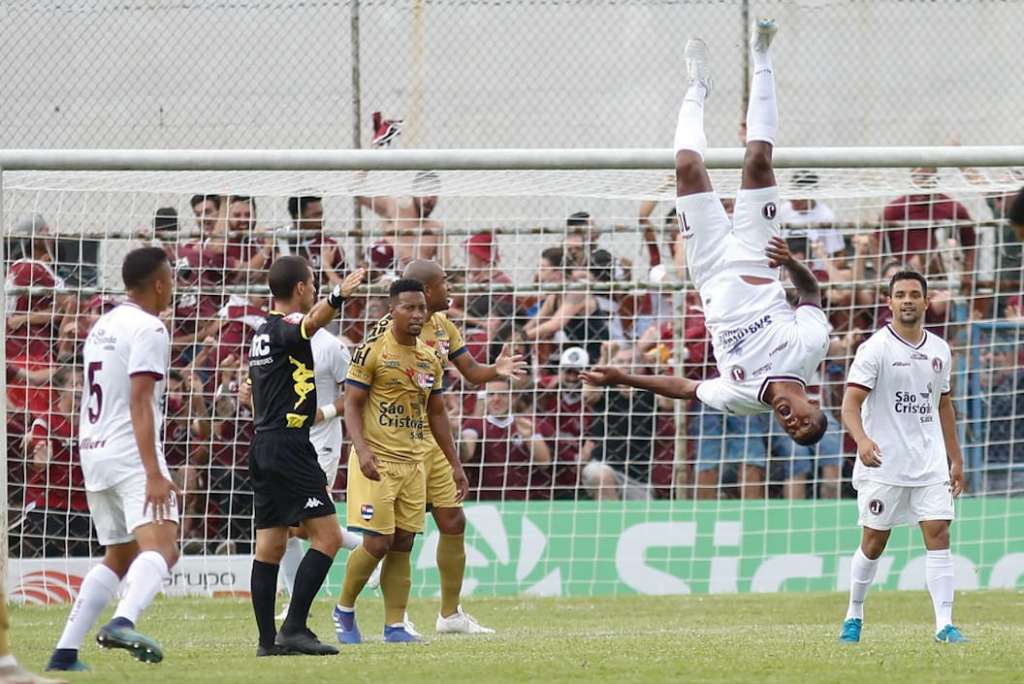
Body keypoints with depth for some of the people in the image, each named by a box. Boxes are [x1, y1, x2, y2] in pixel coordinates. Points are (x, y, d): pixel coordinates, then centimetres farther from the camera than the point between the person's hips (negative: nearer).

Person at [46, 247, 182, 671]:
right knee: (161, 547, -21)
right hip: (131, 452, -9)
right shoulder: (148, 329, -8)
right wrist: (154, 474, -23)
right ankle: (123, 623, -46)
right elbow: (140, 403, -17)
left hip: (94, 451, 9)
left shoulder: (103, 326, 19)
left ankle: (65, 652, 13)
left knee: (118, 558, 19)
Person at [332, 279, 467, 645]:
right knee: (377, 543, -10)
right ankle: (344, 611, 10)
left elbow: (436, 413, 19)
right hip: (377, 462, -6)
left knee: (402, 545, 3)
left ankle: (395, 626, 4)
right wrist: (362, 450, -23)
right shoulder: (371, 350, -8)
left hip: (414, 461, 6)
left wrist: (455, 465, 17)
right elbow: (351, 405, -9)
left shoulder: (430, 358, 11)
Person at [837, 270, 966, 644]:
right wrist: (862, 440, -33)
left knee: (938, 535, -8)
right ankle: (854, 615, 23)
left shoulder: (939, 350, 10)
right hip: (883, 464, -4)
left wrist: (955, 459, 18)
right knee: (873, 542, 4)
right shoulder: (875, 349, -8)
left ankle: (945, 624, -11)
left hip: (930, 464, 4)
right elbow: (851, 404, -14)